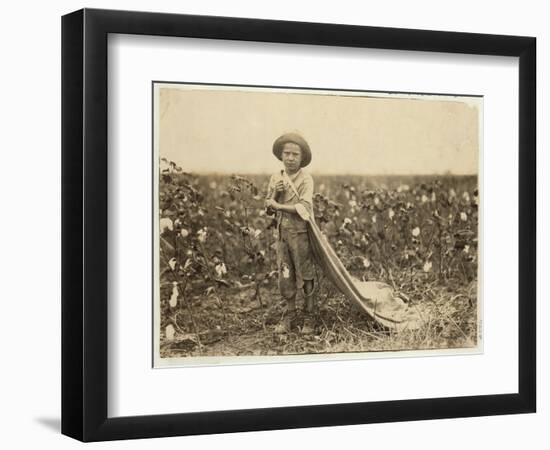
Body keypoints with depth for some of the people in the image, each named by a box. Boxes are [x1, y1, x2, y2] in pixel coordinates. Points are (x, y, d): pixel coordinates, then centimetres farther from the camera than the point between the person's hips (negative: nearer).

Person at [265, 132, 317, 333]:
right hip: (282, 232, 5)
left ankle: (309, 319, 9)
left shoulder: (306, 179, -10)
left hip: (301, 233, -5)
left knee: (305, 277, 1)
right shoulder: (276, 178, 7)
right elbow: (268, 205, 9)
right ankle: (289, 316, 21)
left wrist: (278, 205, -13)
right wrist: (275, 192, -11)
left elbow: (304, 208, -21)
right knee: (285, 276, 10)